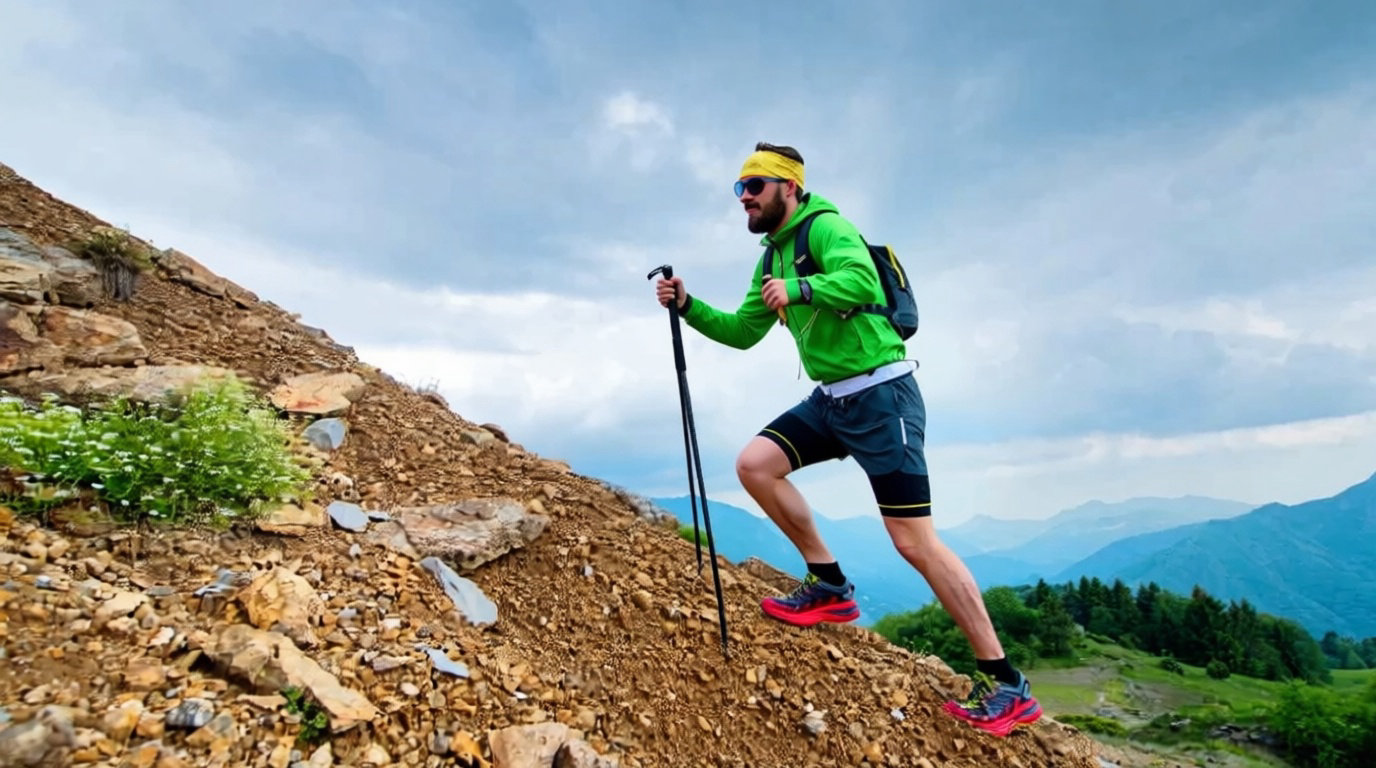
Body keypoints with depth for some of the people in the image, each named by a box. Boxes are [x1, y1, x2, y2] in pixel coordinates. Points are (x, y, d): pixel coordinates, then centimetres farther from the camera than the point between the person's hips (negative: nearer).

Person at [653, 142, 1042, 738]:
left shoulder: (825, 227, -10)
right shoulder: (772, 258, 17)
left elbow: (861, 279, -29)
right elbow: (743, 333, 17)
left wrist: (800, 289, -39)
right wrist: (688, 306, 6)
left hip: (880, 394, -8)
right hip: (830, 399, 9)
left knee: (915, 542, -8)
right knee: (755, 464, -5)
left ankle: (1006, 684, 9)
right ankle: (829, 585, 10)